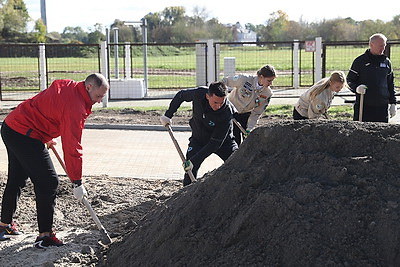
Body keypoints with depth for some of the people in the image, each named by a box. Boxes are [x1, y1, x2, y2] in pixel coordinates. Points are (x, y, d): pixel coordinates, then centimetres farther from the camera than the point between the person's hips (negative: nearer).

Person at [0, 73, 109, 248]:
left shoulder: (66, 86, 7)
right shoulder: (76, 107, -20)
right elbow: (72, 147, -21)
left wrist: (47, 137, 26)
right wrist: (77, 183, -16)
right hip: (24, 136, -11)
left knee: (16, 179, 22)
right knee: (48, 182, -8)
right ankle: (44, 235, -5)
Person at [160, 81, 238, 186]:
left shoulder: (227, 113, -34)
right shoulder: (198, 94, -27)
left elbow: (215, 143, -32)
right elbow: (181, 95, -2)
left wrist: (194, 161, -35)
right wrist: (168, 115, -6)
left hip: (223, 141, -2)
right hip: (198, 139, 2)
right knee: (190, 171, -14)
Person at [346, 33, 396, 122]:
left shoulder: (387, 62, 11)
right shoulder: (360, 61, 0)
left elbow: (390, 84, 17)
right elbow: (350, 80, 2)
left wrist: (393, 103, 13)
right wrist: (356, 88, -20)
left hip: (382, 107, 3)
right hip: (363, 106, -3)